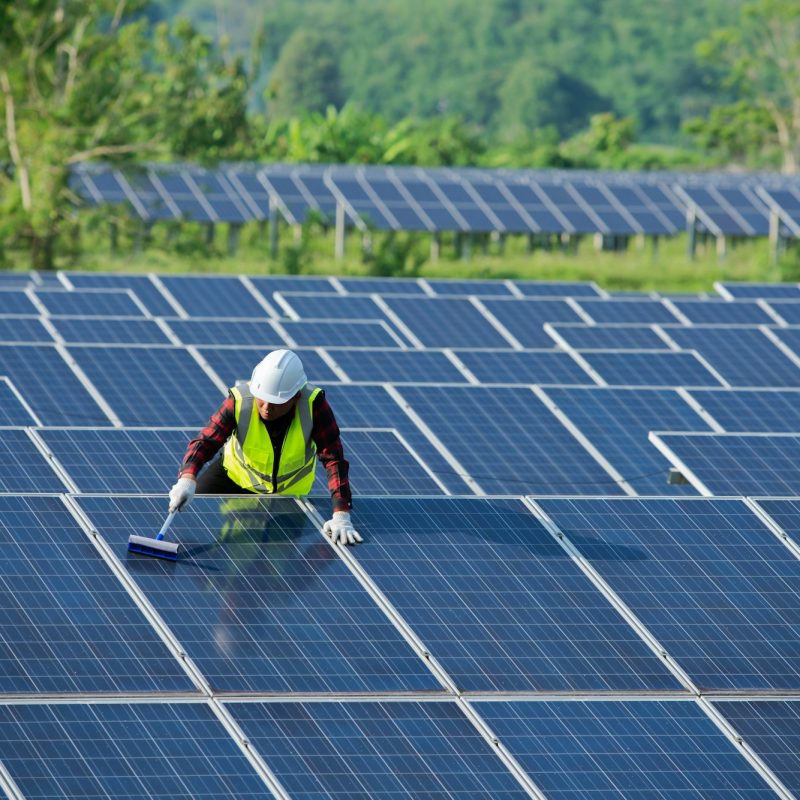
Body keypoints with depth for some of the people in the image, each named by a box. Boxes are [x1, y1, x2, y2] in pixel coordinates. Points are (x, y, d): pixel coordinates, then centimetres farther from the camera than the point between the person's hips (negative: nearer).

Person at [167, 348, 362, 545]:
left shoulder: (314, 404, -35)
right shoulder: (239, 400, -34)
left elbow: (333, 458, -34)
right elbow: (205, 441, -38)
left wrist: (341, 516, -42)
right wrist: (187, 479, -58)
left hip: (289, 489, 0)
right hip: (236, 474, 0)